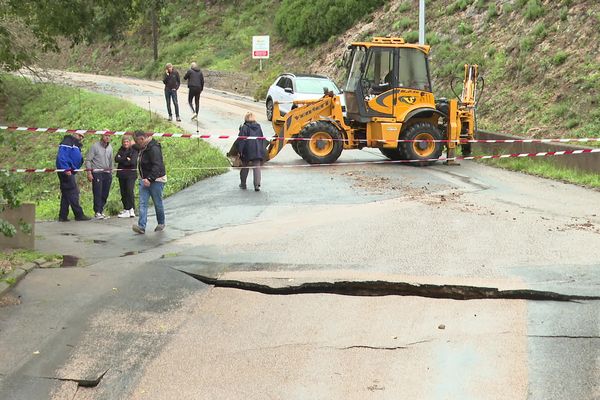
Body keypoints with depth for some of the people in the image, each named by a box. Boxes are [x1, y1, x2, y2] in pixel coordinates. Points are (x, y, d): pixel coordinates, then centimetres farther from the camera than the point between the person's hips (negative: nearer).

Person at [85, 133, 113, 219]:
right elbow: (88, 160, -5)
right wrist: (89, 172, -12)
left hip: (107, 173, 6)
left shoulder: (110, 147, 13)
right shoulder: (95, 146, -5)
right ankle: (97, 212, -3)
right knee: (97, 194, -7)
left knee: (105, 194, 5)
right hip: (97, 173, -6)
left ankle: (101, 211, 14)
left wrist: (111, 172, 17)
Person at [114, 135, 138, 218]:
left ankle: (132, 209, -14)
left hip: (131, 174, -5)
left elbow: (133, 162, -15)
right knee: (123, 193, 6)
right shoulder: (121, 150, 14)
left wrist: (122, 160, -6)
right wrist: (126, 159, -11)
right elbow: (116, 159, -2)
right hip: (121, 174, 5)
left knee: (130, 191, -17)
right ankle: (126, 209, 13)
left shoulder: (134, 150, -1)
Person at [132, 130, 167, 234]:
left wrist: (150, 179, -31)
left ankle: (161, 224, 25)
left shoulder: (153, 148, -20)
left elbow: (157, 166, -26)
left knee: (158, 203, 5)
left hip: (156, 180, -8)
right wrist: (143, 179, 10)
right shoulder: (143, 148, 10)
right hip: (145, 180, 8)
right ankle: (141, 227, -11)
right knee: (142, 203, -4)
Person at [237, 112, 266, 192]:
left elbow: (241, 140, -12)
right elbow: (262, 139, 14)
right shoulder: (258, 127, 10)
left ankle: (243, 183, 23)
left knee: (245, 167, 13)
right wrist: (262, 151, 19)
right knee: (257, 167, -1)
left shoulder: (244, 128, -7)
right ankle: (257, 184, -15)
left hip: (247, 152, -3)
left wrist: (240, 150, -9)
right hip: (258, 151, 3)